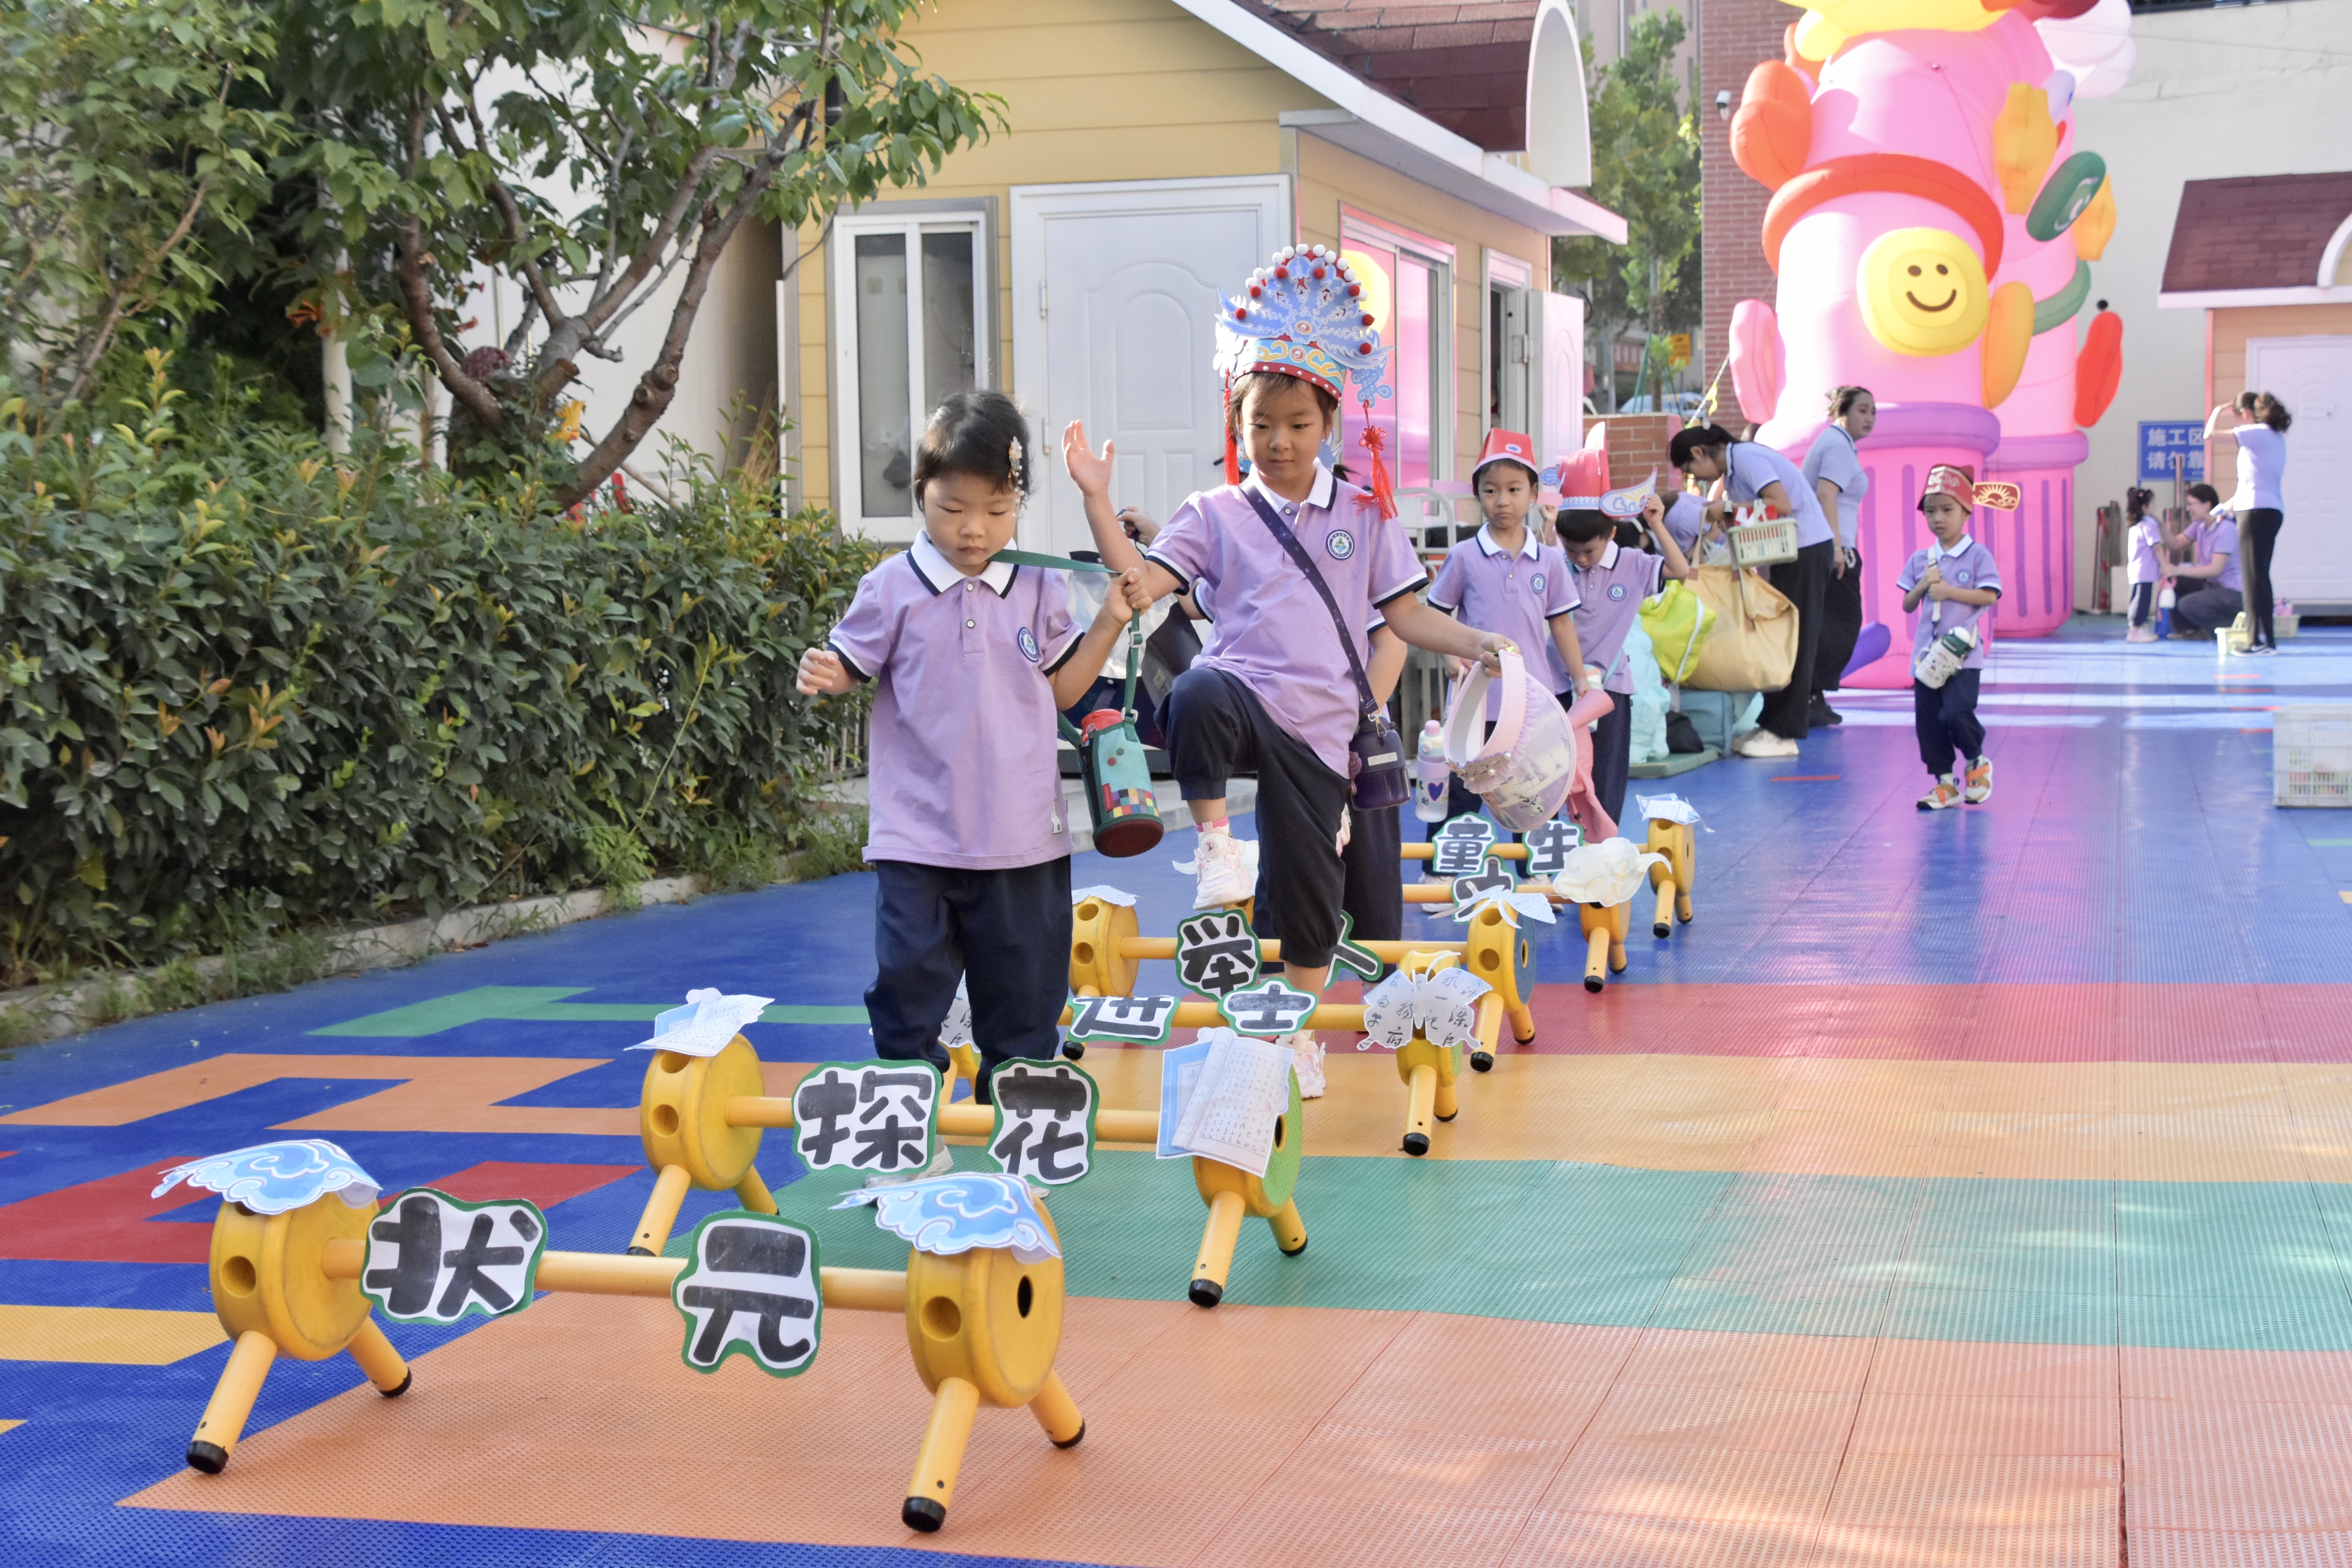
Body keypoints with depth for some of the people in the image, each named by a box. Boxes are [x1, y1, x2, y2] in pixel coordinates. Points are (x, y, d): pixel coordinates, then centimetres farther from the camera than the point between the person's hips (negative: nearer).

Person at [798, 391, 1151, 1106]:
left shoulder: (1038, 591, 4)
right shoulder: (892, 589, -3)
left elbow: (1063, 690, 9)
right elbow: (850, 668, 4)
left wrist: (1110, 623, 0)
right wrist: (822, 677, -19)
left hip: (1022, 835, 2)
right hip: (918, 836, -2)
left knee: (1023, 992, 11)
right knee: (909, 981, -1)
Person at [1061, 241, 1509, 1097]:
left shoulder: (1363, 515, 11)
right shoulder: (1215, 514, 6)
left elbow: (1406, 612, 10)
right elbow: (1142, 583, -4)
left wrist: (1476, 644, -7)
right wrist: (1098, 500, -13)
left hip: (1317, 727, 2)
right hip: (1242, 700, -2)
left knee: (1311, 891, 6)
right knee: (1199, 693, -40)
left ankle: (1300, 1033, 29)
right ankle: (1215, 841, -17)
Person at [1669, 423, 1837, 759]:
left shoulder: (1746, 457, -15)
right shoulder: (1735, 464, 14)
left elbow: (1781, 504, -25)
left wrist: (1729, 508, -18)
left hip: (1807, 548, -10)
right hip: (1792, 552, 10)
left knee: (1794, 642, -6)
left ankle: (1785, 733, -3)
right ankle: (1774, 723, 18)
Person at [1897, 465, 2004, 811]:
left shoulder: (1978, 556, -3)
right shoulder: (1920, 560, 10)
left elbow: (1990, 596, -11)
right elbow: (1907, 606, 12)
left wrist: (1950, 591, -15)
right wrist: (1922, 587, -7)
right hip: (1926, 653, 5)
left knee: (1956, 712, -18)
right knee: (1927, 720, 4)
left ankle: (1977, 762, 11)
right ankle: (1945, 784, 15)